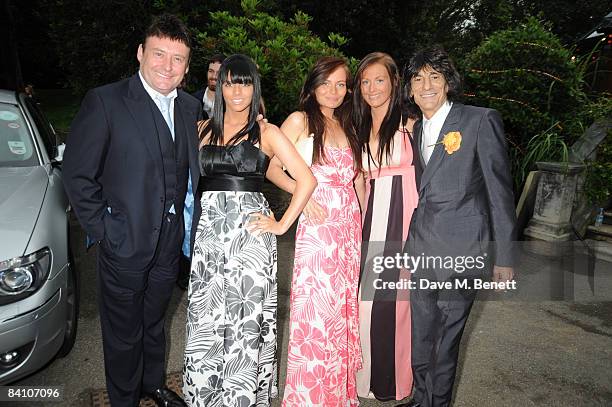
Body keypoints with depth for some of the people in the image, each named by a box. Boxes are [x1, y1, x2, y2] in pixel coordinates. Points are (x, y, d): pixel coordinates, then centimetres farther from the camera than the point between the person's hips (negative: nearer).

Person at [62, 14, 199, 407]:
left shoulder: (190, 107, 4)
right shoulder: (104, 101, -13)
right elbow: (78, 174, -11)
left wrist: (188, 224, 3)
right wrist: (102, 230, -12)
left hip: (170, 243, 5)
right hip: (125, 243, -4)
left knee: (155, 323, 25)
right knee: (124, 334, 15)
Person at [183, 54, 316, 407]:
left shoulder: (267, 133, 3)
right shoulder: (204, 129, 13)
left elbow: (307, 179, -3)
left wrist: (282, 225, -7)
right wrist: (190, 223, 4)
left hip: (250, 229, -3)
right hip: (208, 229, 3)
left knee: (246, 316, 2)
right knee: (205, 316, 7)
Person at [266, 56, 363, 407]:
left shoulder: (348, 127, 16)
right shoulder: (300, 121, 1)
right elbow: (272, 168, -3)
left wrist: (362, 220, 9)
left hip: (350, 226, 5)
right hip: (316, 224, -5)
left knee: (342, 308, 11)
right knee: (314, 309, -4)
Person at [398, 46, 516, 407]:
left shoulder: (482, 120, -5)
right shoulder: (416, 130, 13)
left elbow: (500, 192, -6)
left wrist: (504, 256, -6)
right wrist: (407, 249, 14)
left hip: (460, 252, -5)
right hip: (420, 249, 5)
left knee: (446, 336, 7)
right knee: (420, 334, 15)